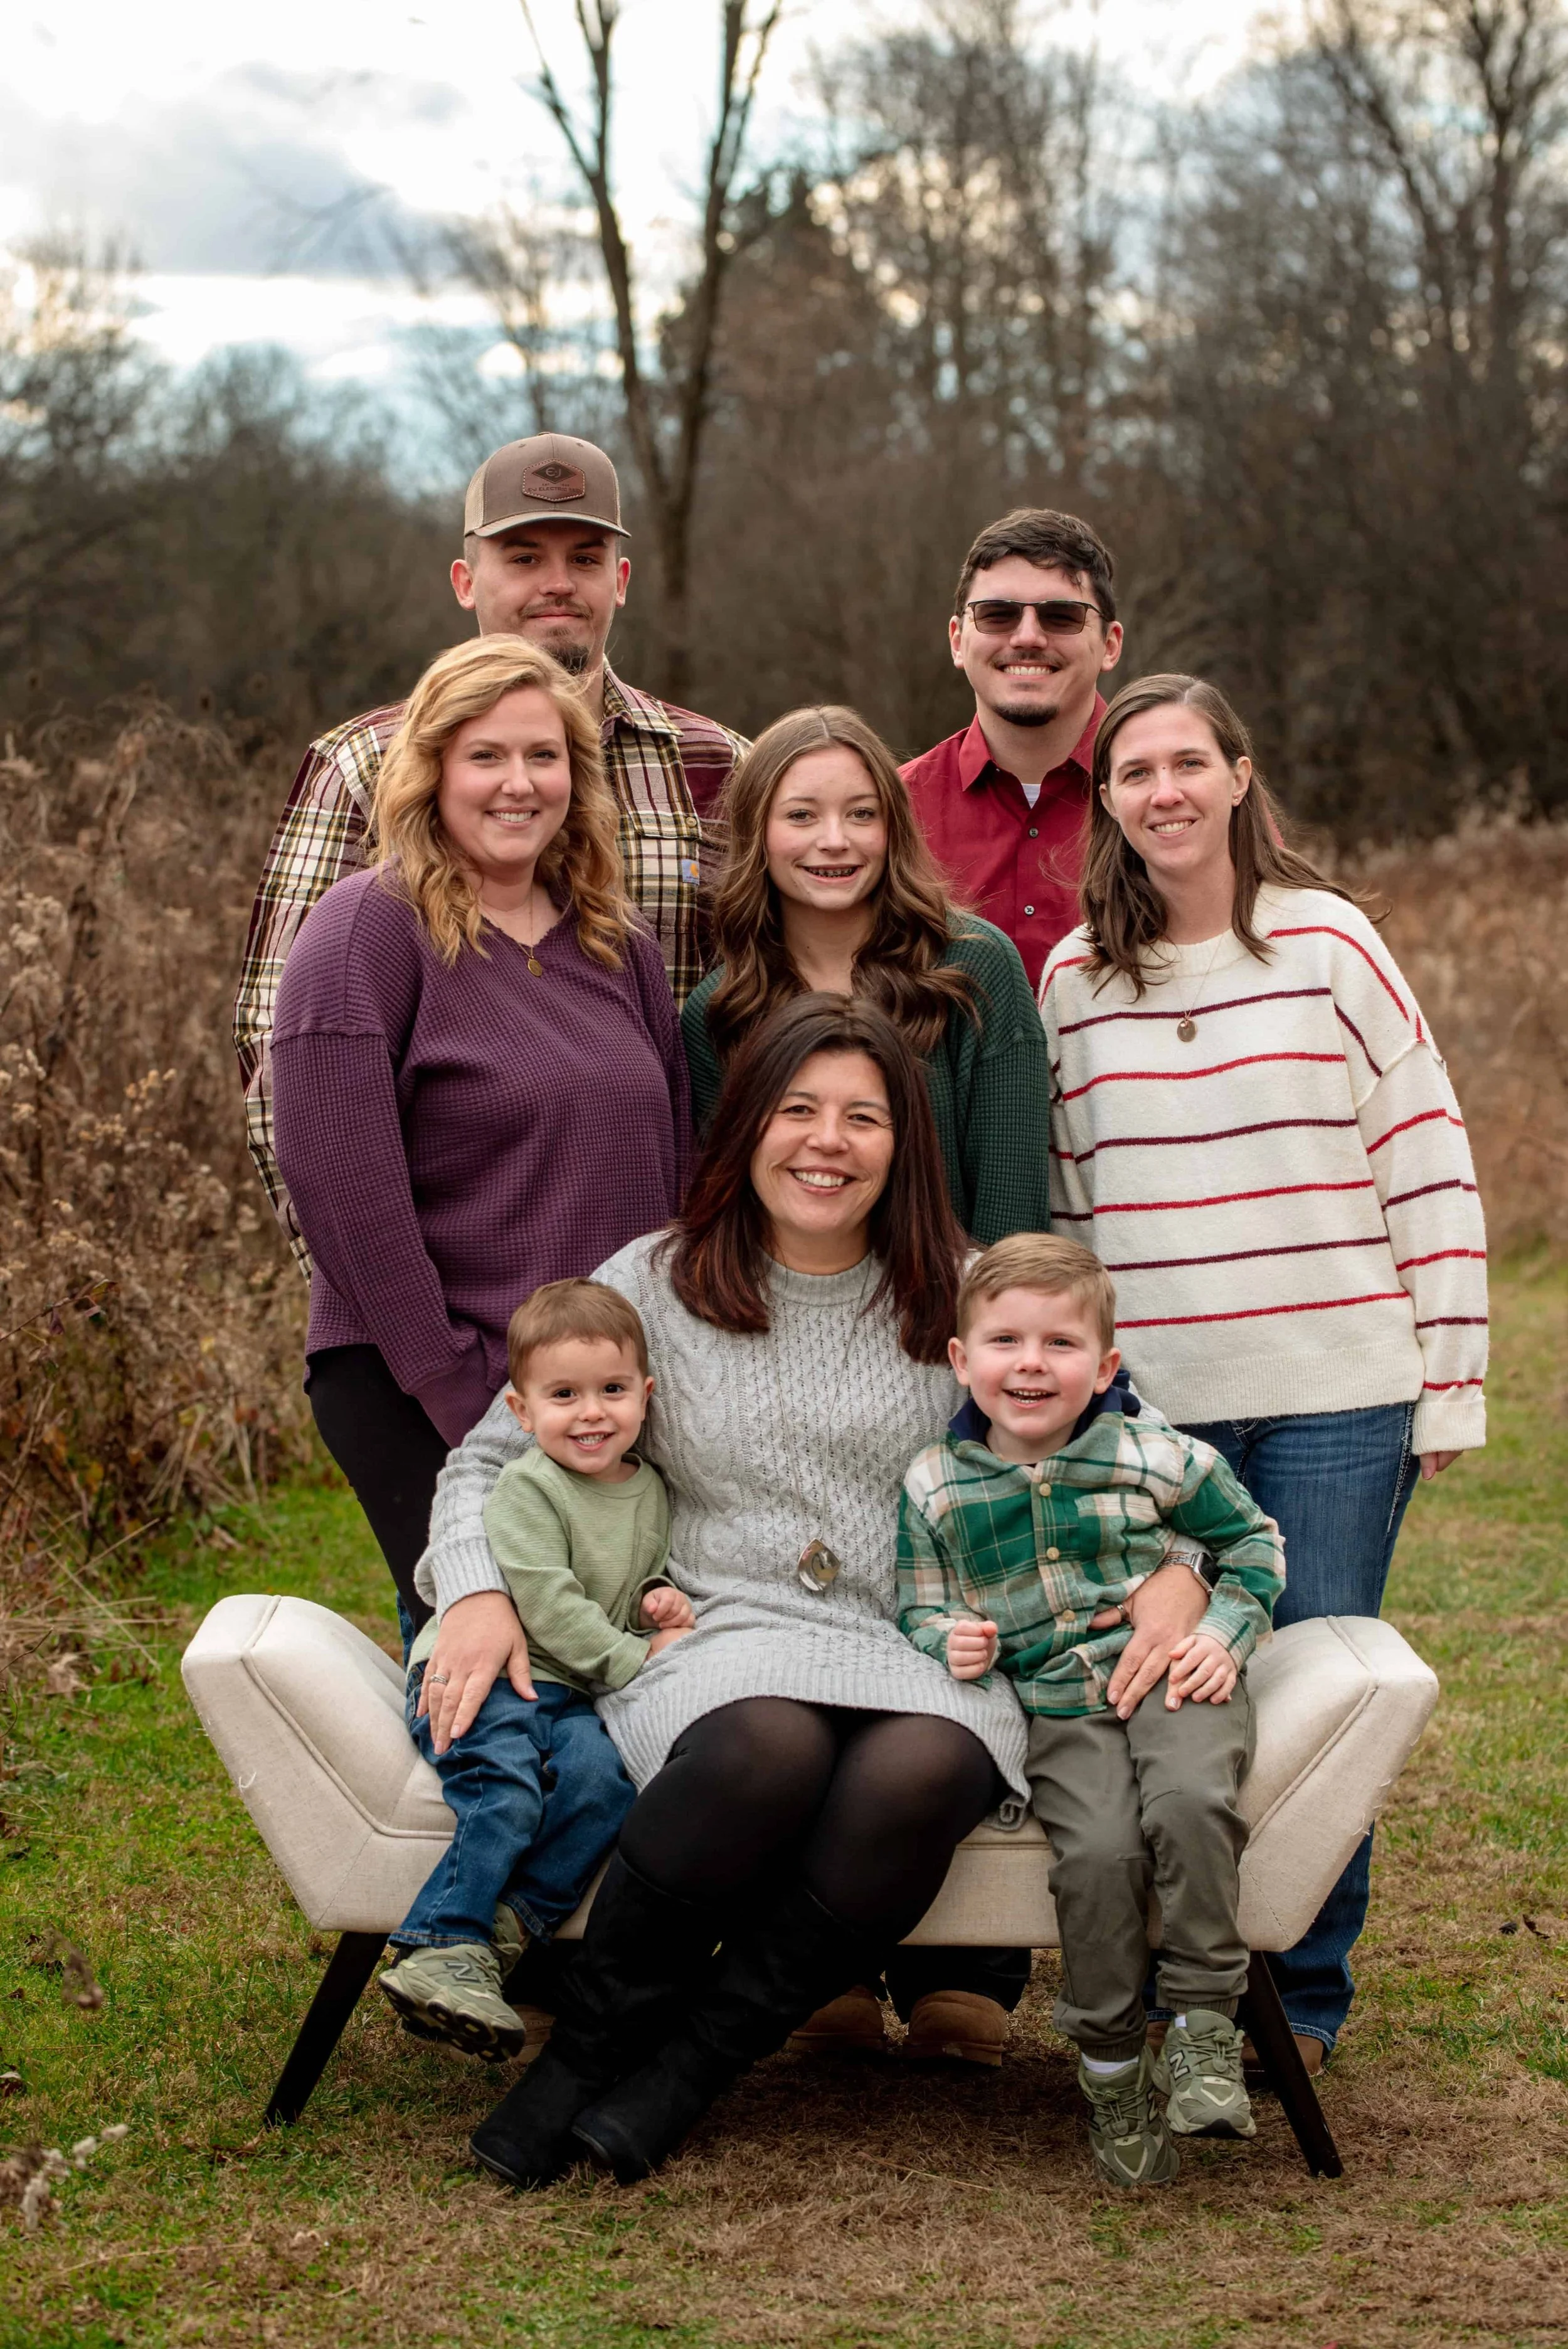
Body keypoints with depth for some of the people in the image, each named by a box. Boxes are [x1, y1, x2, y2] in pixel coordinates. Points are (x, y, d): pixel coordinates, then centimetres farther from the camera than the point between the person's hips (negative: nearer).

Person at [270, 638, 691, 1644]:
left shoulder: (618, 942, 12)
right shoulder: (372, 928, -7)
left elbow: (673, 1164, 16)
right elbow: (338, 1178, -14)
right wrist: (457, 1391, -15)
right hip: (421, 1400, -6)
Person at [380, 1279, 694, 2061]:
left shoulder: (651, 1490, 14)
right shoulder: (527, 1489, -9)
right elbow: (548, 1607, -15)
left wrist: (659, 1598, 7)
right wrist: (636, 1658, -16)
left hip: (569, 1693, 5)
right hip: (476, 1675, -5)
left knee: (603, 1775, -27)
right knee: (508, 1788, -32)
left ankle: (510, 1925, -26)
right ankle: (444, 1952, -31)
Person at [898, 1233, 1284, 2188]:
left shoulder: (1153, 1454, 3)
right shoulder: (934, 1489, 5)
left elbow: (1252, 1538, 17)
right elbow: (917, 1611, 14)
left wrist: (1226, 1634, 2)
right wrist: (951, 1641, -9)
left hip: (1172, 1680, 0)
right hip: (1053, 1709, 0)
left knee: (1191, 1804, -33)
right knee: (1099, 1852, -27)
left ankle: (1204, 2023, -18)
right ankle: (1110, 2064, -8)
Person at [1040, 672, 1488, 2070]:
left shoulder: (1328, 941, 0)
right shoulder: (1075, 977, 8)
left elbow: (1430, 1166, 1)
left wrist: (1452, 1379, -2)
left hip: (1335, 1396, -2)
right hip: (1147, 1401, 2)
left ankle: (1305, 1994, 15)